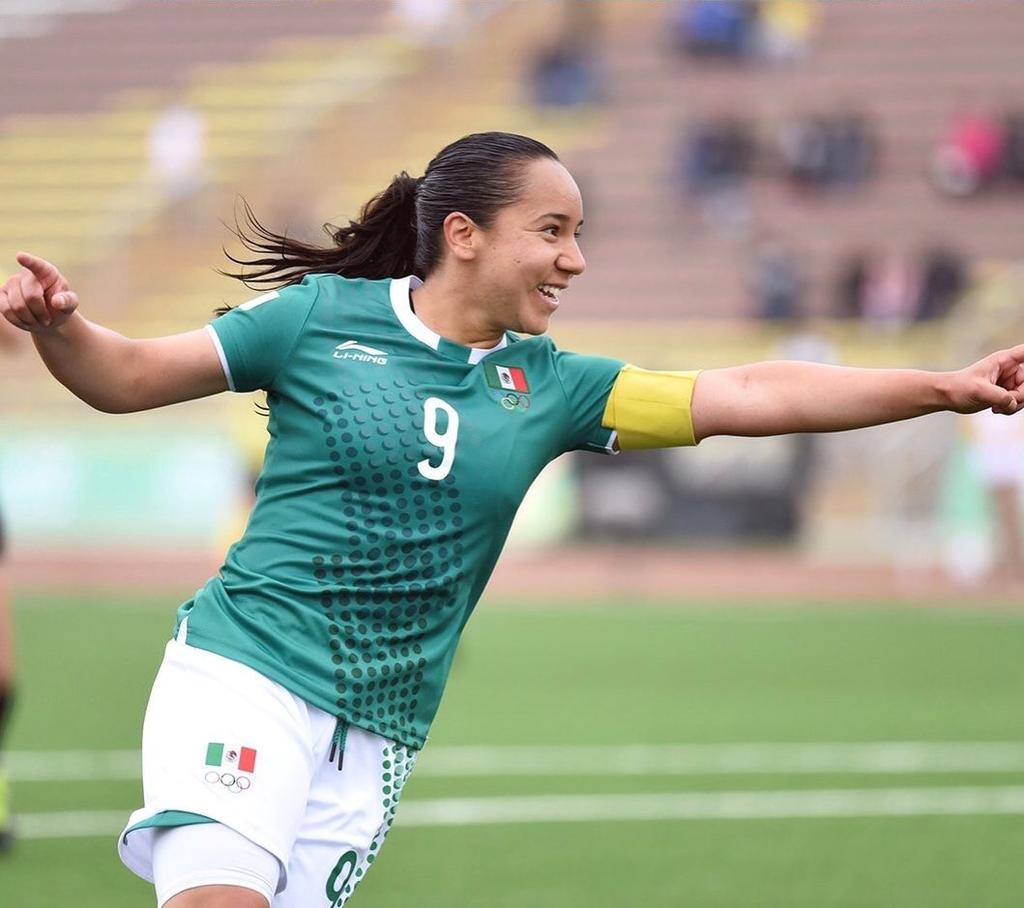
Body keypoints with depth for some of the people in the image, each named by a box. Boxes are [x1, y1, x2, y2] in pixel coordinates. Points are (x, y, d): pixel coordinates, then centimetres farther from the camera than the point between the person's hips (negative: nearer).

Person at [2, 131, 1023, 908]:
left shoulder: (548, 387, 9)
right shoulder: (322, 317, -1)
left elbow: (748, 396, 5)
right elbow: (126, 378, 3)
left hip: (375, 740, 5)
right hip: (243, 680, -4)